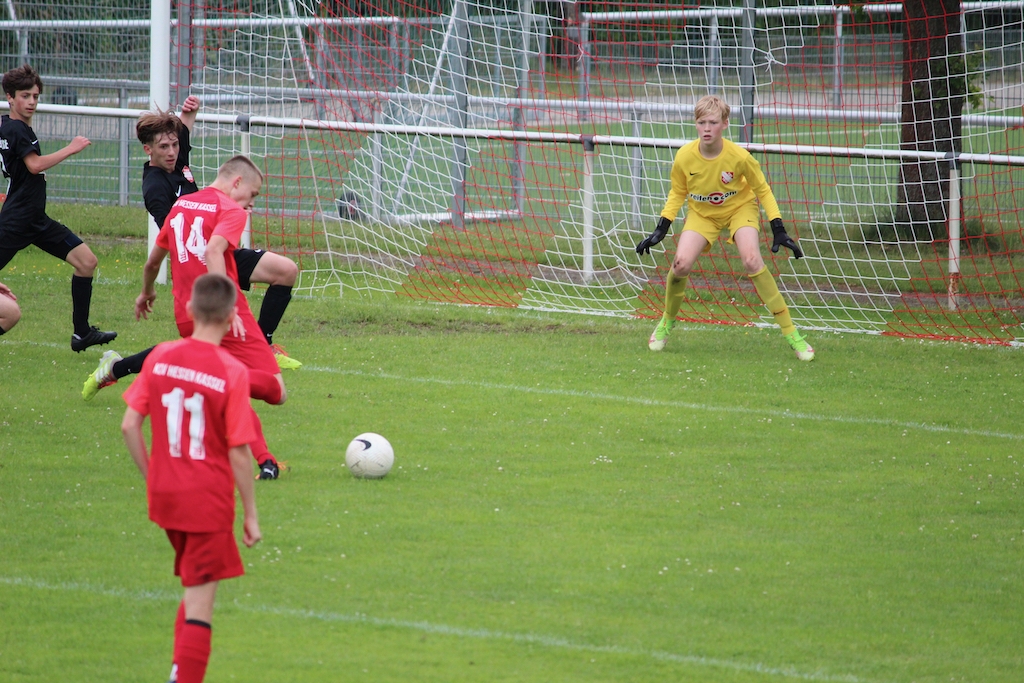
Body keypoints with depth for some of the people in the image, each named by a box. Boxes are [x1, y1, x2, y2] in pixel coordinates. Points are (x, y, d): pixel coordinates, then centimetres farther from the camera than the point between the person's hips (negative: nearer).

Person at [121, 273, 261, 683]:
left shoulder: (160, 357, -3)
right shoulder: (232, 372, -15)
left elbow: (129, 425, -1)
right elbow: (238, 452, -14)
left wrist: (151, 478, 12)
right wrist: (250, 514, -4)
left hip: (165, 495, 5)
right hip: (210, 501, -5)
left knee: (195, 588, 23)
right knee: (200, 602, 1)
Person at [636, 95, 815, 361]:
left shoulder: (739, 157, -28)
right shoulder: (684, 157, -22)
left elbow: (763, 191, -11)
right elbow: (677, 193, -2)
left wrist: (779, 231, -16)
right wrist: (661, 229, -9)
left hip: (740, 208, -2)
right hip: (702, 213, 2)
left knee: (752, 261, -26)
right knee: (681, 264, -20)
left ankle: (790, 332, -18)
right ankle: (667, 322, 10)